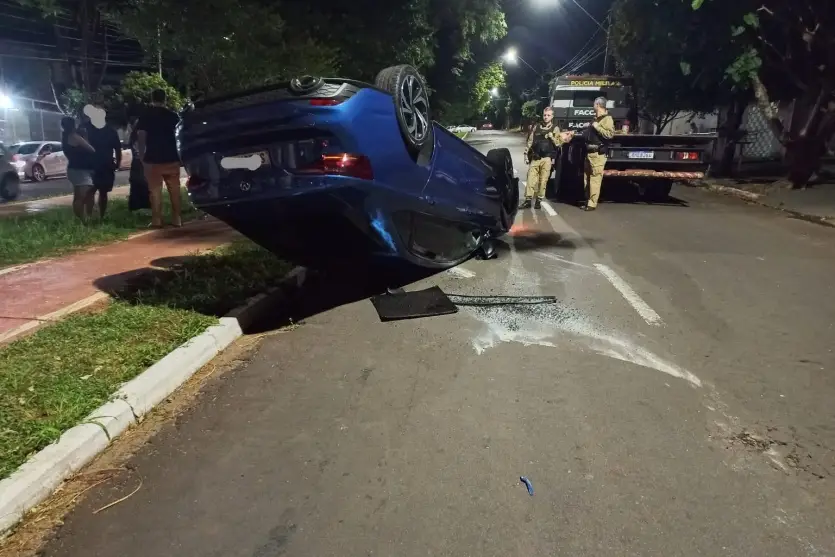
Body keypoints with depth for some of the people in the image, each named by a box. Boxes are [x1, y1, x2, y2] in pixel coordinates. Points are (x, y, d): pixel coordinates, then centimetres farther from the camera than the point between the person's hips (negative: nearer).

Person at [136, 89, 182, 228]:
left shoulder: (145, 116, -1)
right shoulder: (173, 115, 3)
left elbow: (140, 138, -4)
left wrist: (141, 157, 3)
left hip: (152, 159, -1)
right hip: (172, 158, 1)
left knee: (155, 191, 1)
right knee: (174, 190, 8)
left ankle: (157, 220, -1)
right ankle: (176, 219, 8)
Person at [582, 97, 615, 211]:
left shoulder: (607, 119, -6)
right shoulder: (595, 119, 21)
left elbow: (610, 134, -19)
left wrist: (597, 127, -16)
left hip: (598, 153, -9)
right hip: (589, 152, 9)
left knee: (595, 178, -10)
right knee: (587, 177, 12)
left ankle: (592, 203, -10)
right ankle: (588, 200, 21)